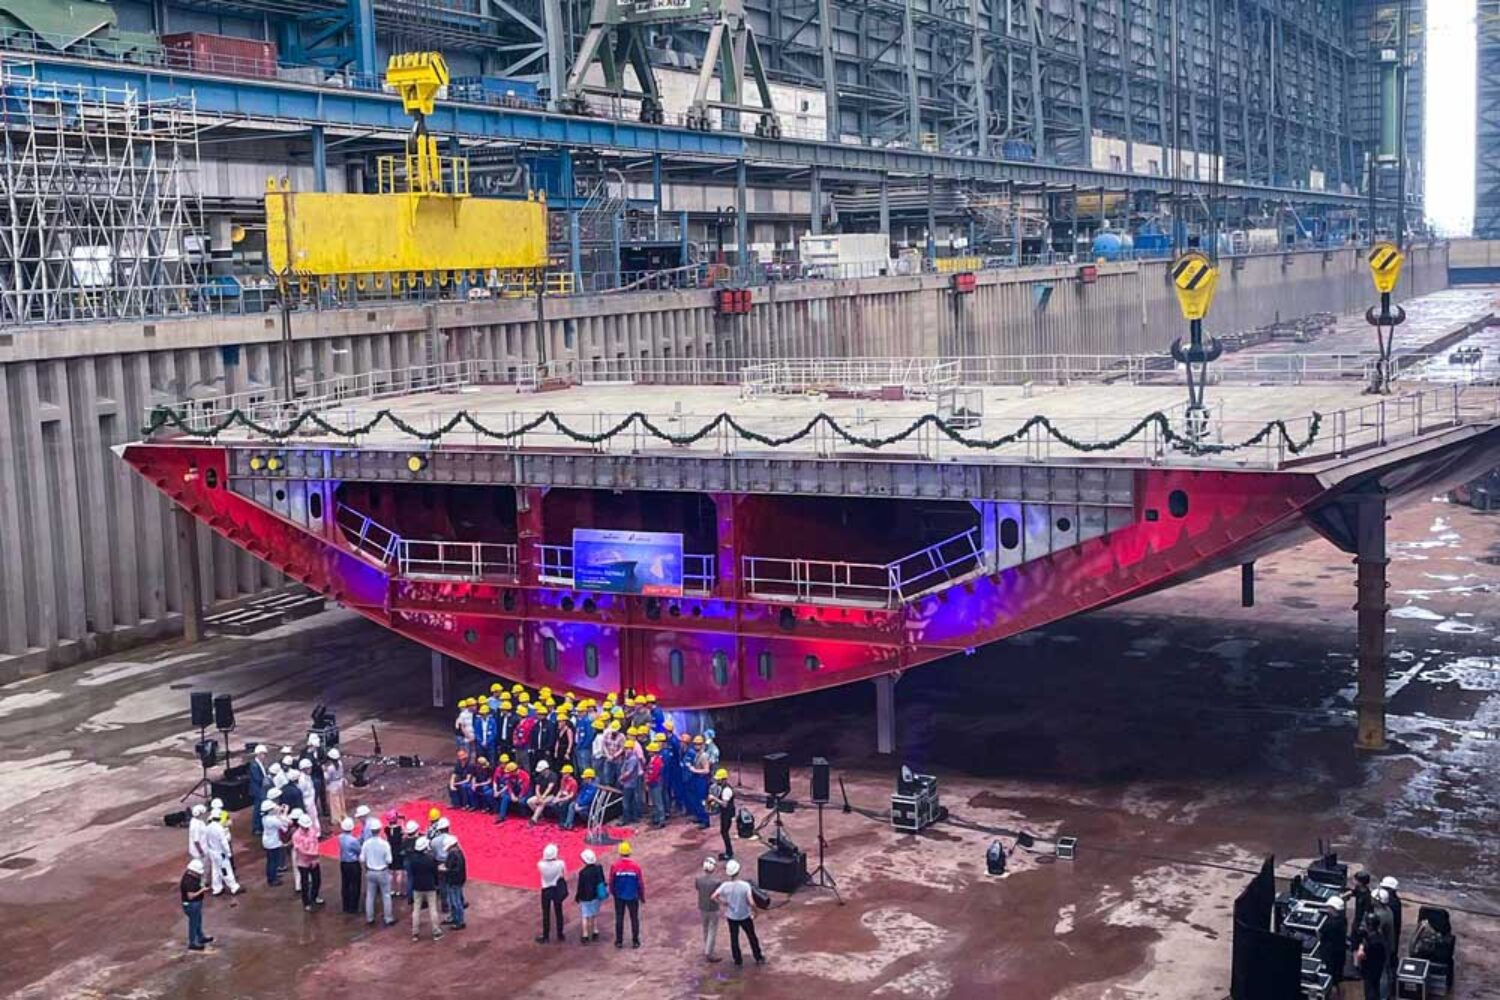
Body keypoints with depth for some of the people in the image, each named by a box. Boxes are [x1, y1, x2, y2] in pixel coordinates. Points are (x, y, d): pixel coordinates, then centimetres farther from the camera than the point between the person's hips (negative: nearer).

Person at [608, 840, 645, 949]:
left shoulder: (614, 866, -15)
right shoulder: (636, 867, -15)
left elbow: (611, 882, -5)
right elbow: (641, 883, -8)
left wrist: (612, 893, 15)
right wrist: (642, 897, 7)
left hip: (619, 897, 0)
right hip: (633, 897, 0)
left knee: (619, 919, 14)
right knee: (634, 919, 13)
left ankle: (619, 941, 20)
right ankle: (635, 941, 18)